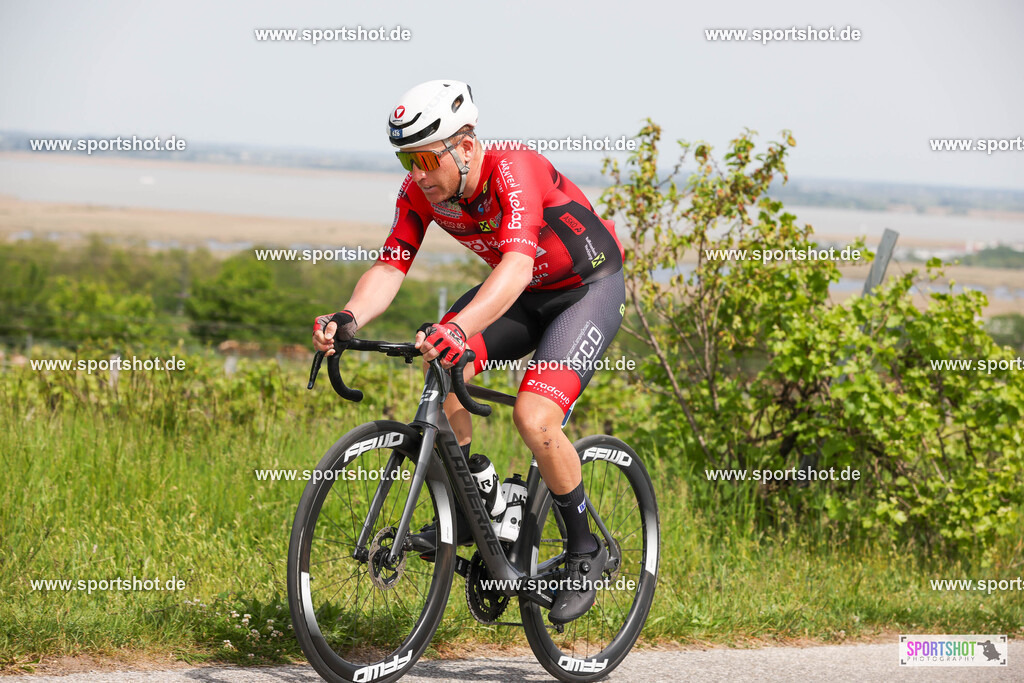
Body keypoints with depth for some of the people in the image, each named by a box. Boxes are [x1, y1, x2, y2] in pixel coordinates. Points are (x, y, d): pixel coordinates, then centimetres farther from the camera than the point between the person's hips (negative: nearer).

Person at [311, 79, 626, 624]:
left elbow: (517, 266, -48)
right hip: (521, 294, 7)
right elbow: (390, 267, -19)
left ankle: (584, 548, -3)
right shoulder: (421, 192, -14)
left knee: (533, 417, -23)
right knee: (442, 371, -17)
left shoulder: (513, 172, -34)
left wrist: (458, 328, -64)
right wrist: (348, 319, -40)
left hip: (589, 289, -7)